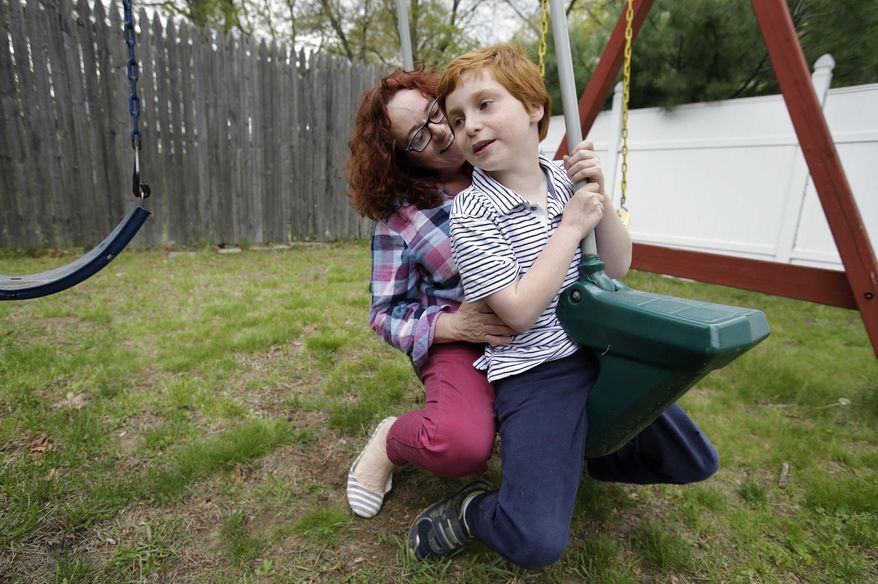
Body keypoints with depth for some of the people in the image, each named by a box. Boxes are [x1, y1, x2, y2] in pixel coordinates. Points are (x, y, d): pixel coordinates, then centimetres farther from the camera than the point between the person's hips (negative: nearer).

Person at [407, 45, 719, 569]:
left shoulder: (568, 178, 4)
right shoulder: (472, 212, -14)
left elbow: (618, 267, 6)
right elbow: (519, 312, -19)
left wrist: (600, 199, -9)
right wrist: (571, 226, -17)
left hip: (602, 350, 7)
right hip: (534, 371, -6)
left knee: (697, 463, 16)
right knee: (537, 543, -21)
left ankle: (582, 454, 32)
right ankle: (472, 509, 10)